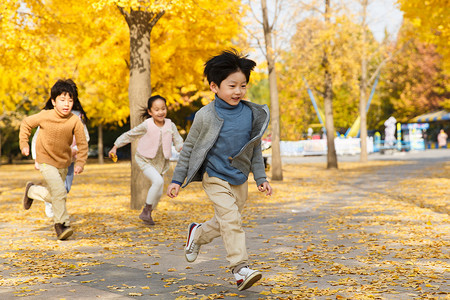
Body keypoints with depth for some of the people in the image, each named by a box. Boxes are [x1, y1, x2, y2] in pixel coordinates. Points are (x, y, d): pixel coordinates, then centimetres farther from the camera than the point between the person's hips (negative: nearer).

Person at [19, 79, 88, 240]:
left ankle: (32, 190, 43)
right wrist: (24, 144, -2)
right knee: (59, 191, -20)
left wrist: (80, 163, -16)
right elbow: (26, 124, 0)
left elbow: (82, 143, -7)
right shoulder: (45, 116, -18)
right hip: (46, 161, -3)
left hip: (63, 162, 4)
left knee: (53, 196, 14)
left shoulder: (75, 121, -16)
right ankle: (61, 224, -5)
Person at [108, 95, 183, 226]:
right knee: (158, 181, -26)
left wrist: (182, 148, -25)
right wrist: (115, 147, -2)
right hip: (145, 160, -4)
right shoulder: (146, 125, -16)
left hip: (161, 161, 4)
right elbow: (129, 135, -4)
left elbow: (178, 142, -3)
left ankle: (148, 214, 29)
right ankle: (146, 210, -11)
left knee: (158, 192, 6)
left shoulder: (170, 125, -8)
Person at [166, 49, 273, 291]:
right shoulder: (206, 116, -12)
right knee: (231, 219, -17)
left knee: (226, 222, 15)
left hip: (240, 180, 5)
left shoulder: (252, 114, -2)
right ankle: (240, 268, -12)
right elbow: (189, 148, -2)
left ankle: (197, 234, 42)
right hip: (215, 178, -5)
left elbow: (255, 150, 9)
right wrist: (177, 180, -1)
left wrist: (261, 178, 7)